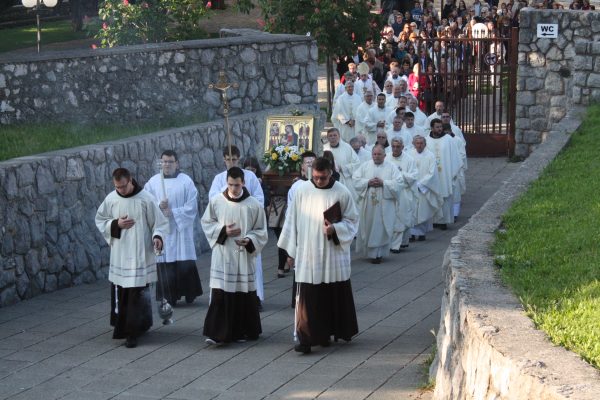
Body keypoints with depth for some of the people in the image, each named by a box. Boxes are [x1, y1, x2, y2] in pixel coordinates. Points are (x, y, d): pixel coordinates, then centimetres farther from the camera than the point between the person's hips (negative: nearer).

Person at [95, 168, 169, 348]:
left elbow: (160, 222, -4)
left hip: (140, 255, -4)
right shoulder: (111, 199, 0)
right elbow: (100, 220, 12)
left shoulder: (145, 199, -10)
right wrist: (116, 224, -7)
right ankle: (121, 326, 30)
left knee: (137, 294, -6)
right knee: (119, 292, 11)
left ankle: (133, 332, -2)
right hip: (119, 254, 4)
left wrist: (157, 236, -23)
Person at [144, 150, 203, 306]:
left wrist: (173, 212, -13)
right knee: (165, 265, 0)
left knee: (185, 263, -2)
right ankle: (169, 297, 7)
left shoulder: (186, 181, 0)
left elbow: (192, 207, -4)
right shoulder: (153, 182, 6)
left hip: (181, 228, -1)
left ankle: (189, 294, 12)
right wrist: (159, 206, -15)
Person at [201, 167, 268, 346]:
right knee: (220, 294, -7)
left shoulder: (254, 205, -4)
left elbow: (261, 232, 3)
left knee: (244, 295, 6)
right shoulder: (216, 201, -1)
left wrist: (249, 240, -16)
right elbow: (206, 223, 9)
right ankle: (217, 333, -5)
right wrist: (223, 231, -8)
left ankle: (244, 331, 20)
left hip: (244, 257, 0)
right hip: (222, 257, 0)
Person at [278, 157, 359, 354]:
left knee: (336, 295, 10)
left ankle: (341, 330, 28)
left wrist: (335, 229, -17)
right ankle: (307, 338, -4)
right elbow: (293, 220, 6)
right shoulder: (302, 190, -1)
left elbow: (352, 220, 3)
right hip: (307, 254, 0)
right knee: (307, 297, -5)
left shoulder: (342, 193, -4)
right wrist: (291, 250, 6)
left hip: (333, 254, 0)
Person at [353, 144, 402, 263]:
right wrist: (368, 182, -13)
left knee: (381, 229, -2)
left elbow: (397, 183, -6)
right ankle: (368, 251, 21)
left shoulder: (391, 167, 3)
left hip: (384, 206, -2)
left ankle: (377, 253, 6)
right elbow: (355, 179, 1)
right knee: (367, 227, 6)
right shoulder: (365, 166, 8)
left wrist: (383, 183, -16)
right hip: (367, 204, 2)